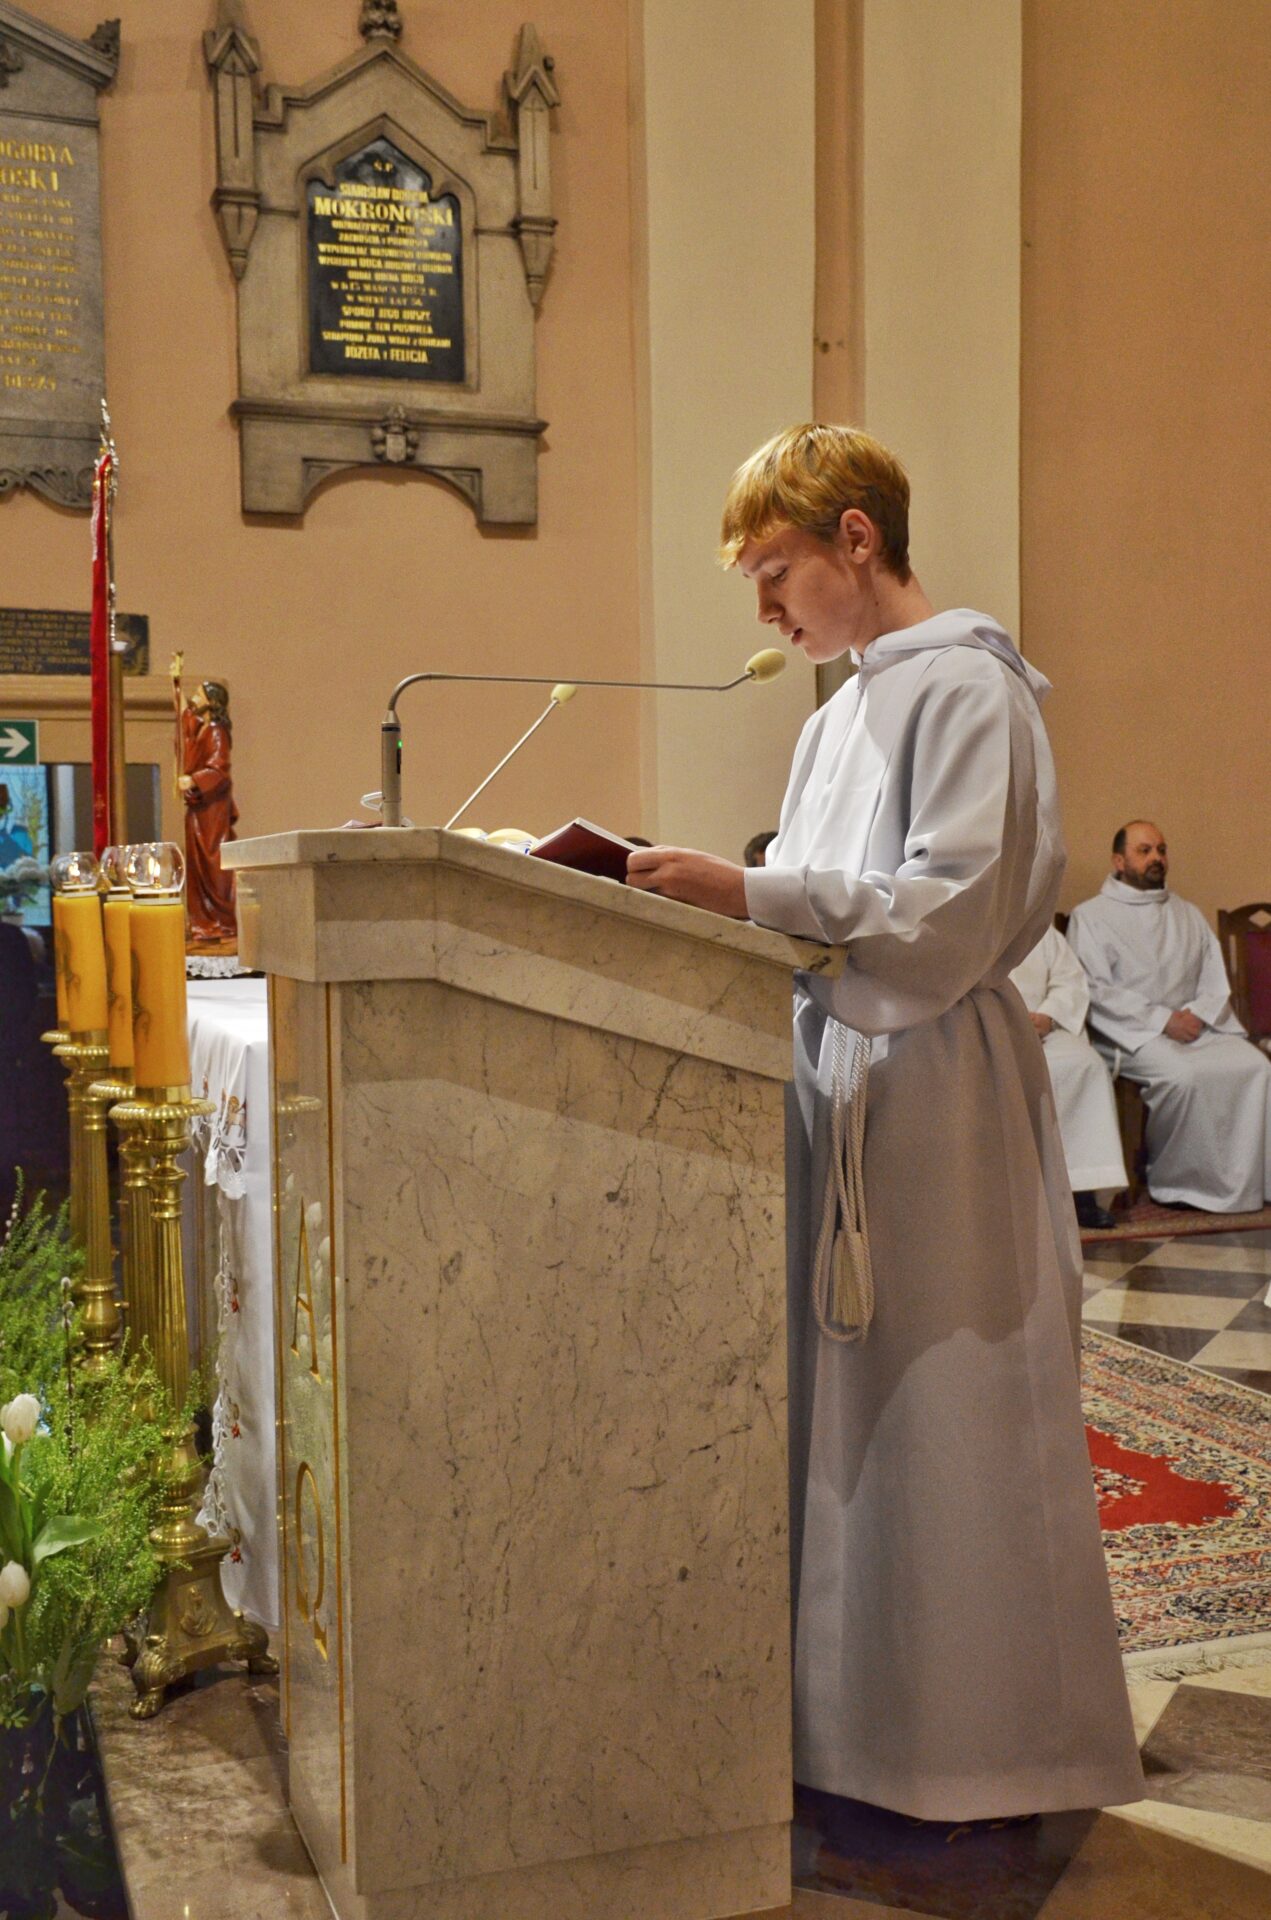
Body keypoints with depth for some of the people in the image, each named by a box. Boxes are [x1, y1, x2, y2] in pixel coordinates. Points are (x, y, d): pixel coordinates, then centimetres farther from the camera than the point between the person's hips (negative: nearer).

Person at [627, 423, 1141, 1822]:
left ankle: (989, 1749, 17)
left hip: (936, 1095, -9)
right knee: (838, 1420, 13)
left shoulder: (966, 689, -10)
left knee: (947, 1429, 0)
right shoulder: (842, 713, 17)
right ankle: (853, 1714, 28)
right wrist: (724, 900, 4)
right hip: (839, 1080, 9)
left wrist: (755, 893, -20)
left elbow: (953, 912, -18)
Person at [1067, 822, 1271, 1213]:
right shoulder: (1091, 916, 5)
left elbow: (1216, 981, 16)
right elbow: (1094, 991, -7)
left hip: (1198, 1026, 5)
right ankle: (1175, 1183, -17)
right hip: (1133, 1033, -5)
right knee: (1182, 1075, -34)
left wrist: (1198, 1014, -7)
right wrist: (1163, 1019, -14)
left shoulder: (1189, 915, 23)